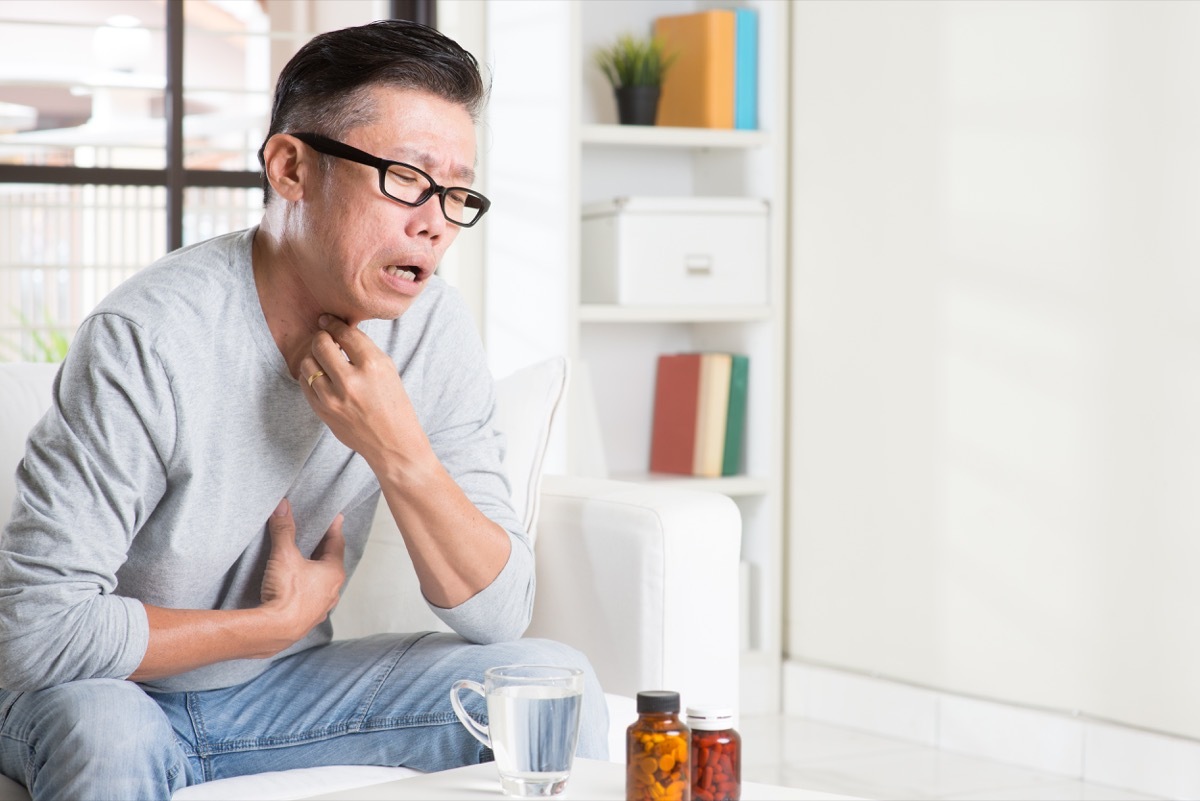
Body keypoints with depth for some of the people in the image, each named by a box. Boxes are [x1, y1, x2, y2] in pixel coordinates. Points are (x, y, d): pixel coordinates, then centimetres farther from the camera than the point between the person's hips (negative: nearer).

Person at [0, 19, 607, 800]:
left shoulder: (432, 330, -9)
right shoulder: (149, 339, -26)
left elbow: (499, 615, -9)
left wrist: (400, 454, -26)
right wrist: (278, 621, -17)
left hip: (278, 691, 4)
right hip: (109, 693, -4)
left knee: (553, 678, -13)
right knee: (107, 737, -38)